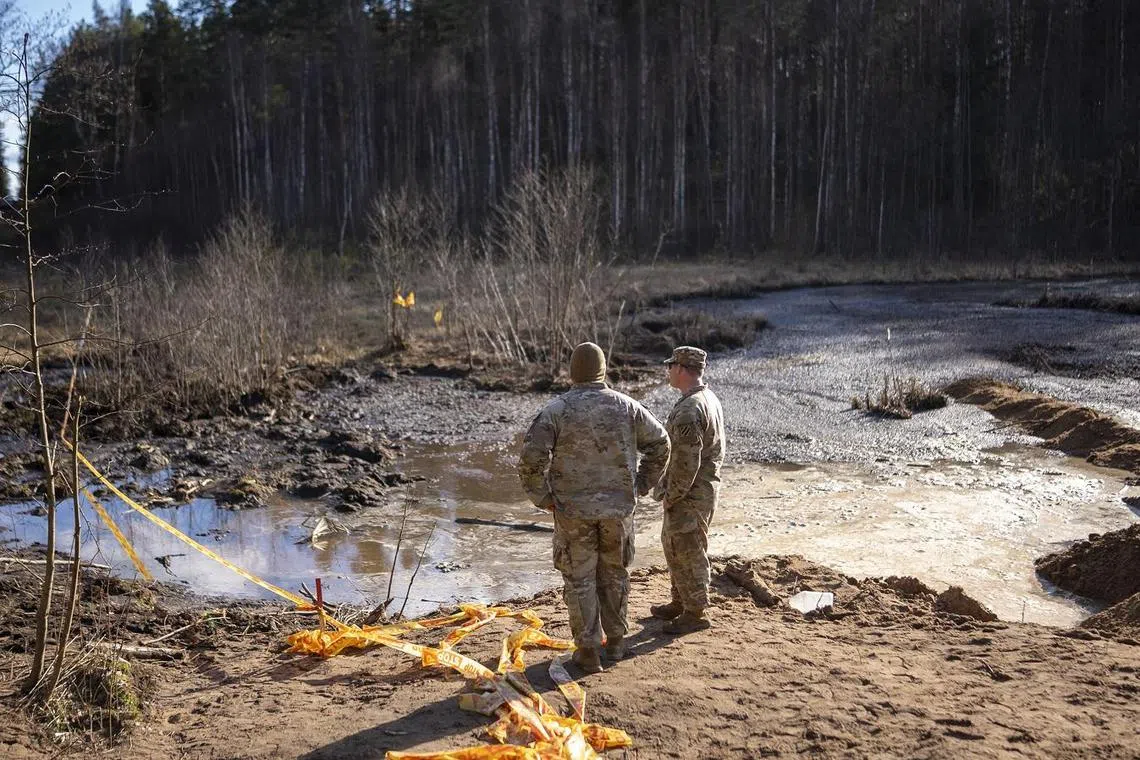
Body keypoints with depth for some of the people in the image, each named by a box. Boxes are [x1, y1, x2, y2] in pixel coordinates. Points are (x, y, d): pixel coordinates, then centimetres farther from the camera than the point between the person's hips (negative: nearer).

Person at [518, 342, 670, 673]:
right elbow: (660, 444, 6)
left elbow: (531, 458, -16)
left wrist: (544, 498, -4)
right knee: (614, 575, 18)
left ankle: (588, 650, 11)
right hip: (618, 508, 3)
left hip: (573, 510, -2)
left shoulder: (556, 410, -9)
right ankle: (615, 642, 28)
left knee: (579, 579, 7)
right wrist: (640, 486, 14)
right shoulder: (626, 407, 0)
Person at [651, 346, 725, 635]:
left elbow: (686, 462, -26)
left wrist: (670, 496, -14)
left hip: (690, 494, -10)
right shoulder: (710, 399, 9)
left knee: (688, 551, 1)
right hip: (705, 486, 10)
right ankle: (680, 603, 32)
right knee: (673, 545, 21)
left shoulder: (689, 410, -24)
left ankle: (695, 613, 12)